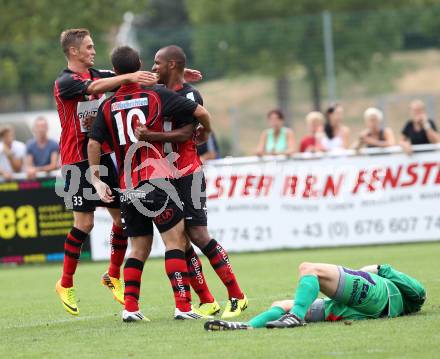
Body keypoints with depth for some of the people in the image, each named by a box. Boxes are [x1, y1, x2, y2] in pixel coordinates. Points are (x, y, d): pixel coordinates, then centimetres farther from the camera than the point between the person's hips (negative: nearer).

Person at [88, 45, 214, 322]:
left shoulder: (108, 106, 11)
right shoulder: (157, 95, 1)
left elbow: (94, 143, 6)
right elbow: (200, 112, 2)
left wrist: (97, 180, 13)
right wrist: (206, 133, 23)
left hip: (127, 187, 5)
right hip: (155, 179, -5)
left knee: (140, 246, 15)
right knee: (176, 239, -6)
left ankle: (130, 307, 8)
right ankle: (183, 306, -15)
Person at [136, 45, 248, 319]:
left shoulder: (190, 95, -9)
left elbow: (185, 133, -21)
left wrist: (152, 136, -32)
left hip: (187, 174, -7)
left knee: (198, 235, -11)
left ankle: (237, 296, -3)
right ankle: (207, 302, 7)